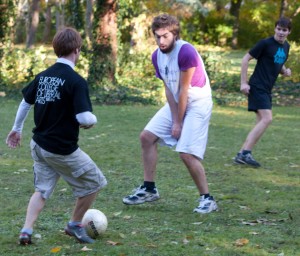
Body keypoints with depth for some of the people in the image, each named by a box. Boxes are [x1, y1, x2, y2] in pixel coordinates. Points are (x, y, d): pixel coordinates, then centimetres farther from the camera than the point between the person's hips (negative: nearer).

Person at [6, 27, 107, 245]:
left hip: (38, 144, 7)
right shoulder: (76, 82, -18)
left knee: (42, 190, 18)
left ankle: (26, 231, 4)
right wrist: (93, 120, -3)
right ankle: (75, 225, 23)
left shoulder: (43, 76, 4)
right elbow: (84, 118, -27)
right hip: (63, 150, -7)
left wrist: (17, 129, 32)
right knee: (94, 182, 12)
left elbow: (26, 102, 18)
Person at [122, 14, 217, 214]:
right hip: (176, 103, 8)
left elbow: (184, 90, -20)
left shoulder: (186, 52, -25)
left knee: (186, 152, -17)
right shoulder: (157, 56, -1)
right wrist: (174, 119, -8)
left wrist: (178, 122, -14)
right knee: (147, 137, 6)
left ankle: (207, 199, -5)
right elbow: (169, 89, 0)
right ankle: (149, 189, 15)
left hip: (198, 103, -8)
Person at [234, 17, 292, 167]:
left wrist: (285, 71, 4)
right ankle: (245, 153, -17)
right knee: (267, 119, -18)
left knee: (262, 123, 7)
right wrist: (243, 83, -13)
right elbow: (246, 59, -9)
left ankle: (242, 154, 10)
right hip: (257, 86, -9)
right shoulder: (265, 44, -11)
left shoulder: (286, 47, 12)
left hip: (267, 90, 9)